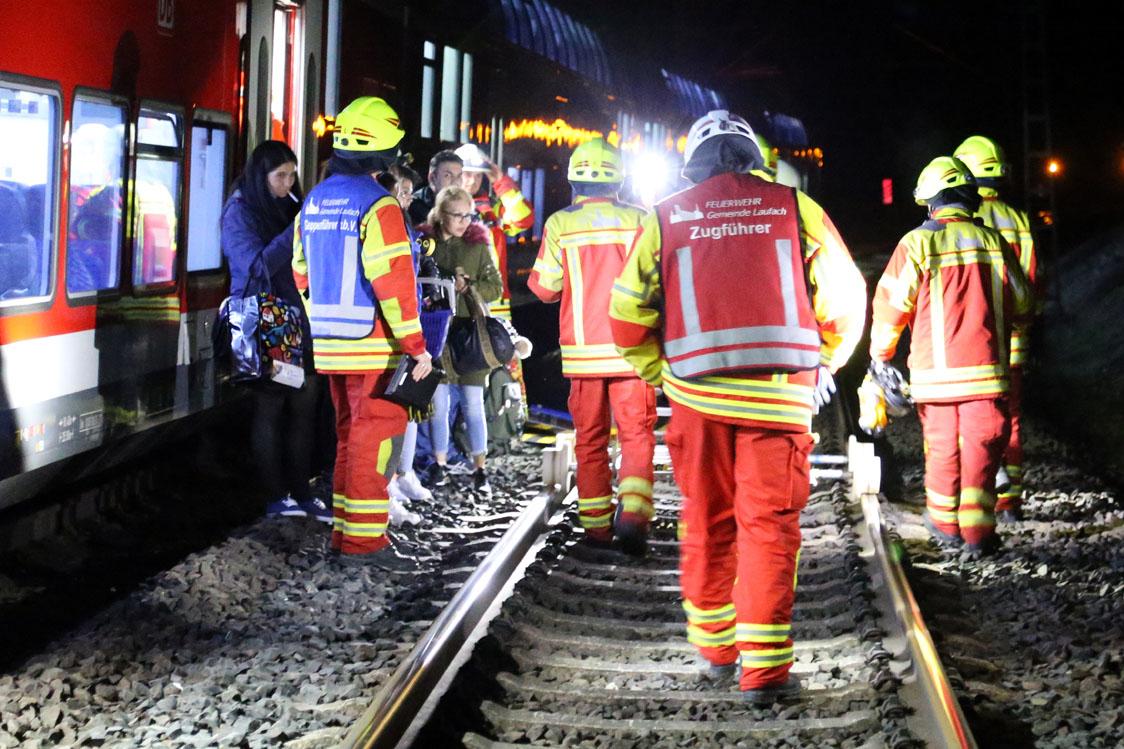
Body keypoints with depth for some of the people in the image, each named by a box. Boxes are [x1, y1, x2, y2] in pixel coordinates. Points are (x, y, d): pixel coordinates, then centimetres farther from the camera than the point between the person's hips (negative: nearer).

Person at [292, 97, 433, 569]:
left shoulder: (313, 203, 11)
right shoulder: (378, 206, -15)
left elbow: (302, 276, 17)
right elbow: (393, 282, -19)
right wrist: (415, 345, -16)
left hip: (330, 347, 8)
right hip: (374, 348, -8)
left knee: (350, 435, 17)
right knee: (375, 440, -2)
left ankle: (344, 530, 21)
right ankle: (364, 539, -2)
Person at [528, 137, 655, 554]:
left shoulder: (560, 225, -4)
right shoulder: (639, 220, -3)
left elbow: (543, 288, 1)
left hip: (583, 350, 1)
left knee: (590, 440, 11)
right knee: (637, 434, 5)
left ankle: (596, 525, 13)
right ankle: (633, 512, -13)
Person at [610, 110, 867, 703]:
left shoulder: (664, 219, 8)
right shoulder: (795, 208, 6)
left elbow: (627, 312, 7)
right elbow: (844, 296, 7)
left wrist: (659, 374, 21)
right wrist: (822, 366, 22)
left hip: (695, 394, 1)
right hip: (779, 397, -1)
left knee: (706, 523, 14)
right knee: (769, 525, 2)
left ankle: (713, 652, 25)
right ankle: (764, 670, -1)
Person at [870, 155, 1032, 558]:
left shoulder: (916, 244, -6)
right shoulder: (993, 241, 2)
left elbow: (891, 303, -5)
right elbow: (1020, 302, 10)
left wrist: (880, 353, 10)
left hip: (934, 370, -1)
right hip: (986, 368, 1)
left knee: (942, 446, 12)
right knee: (981, 448, 3)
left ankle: (945, 525, 22)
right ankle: (977, 533, -2)